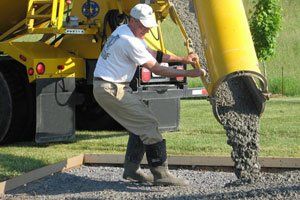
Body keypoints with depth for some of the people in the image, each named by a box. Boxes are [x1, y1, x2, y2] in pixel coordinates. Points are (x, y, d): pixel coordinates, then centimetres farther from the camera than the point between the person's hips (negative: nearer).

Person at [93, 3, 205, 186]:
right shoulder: (130, 41, -19)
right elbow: (156, 69, -17)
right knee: (148, 123, -12)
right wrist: (188, 74, -14)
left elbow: (153, 54, 17)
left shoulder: (123, 31, 13)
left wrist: (182, 59, 10)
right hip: (111, 89, -10)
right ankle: (160, 174, -13)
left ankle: (131, 169, 17)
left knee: (139, 124, 15)